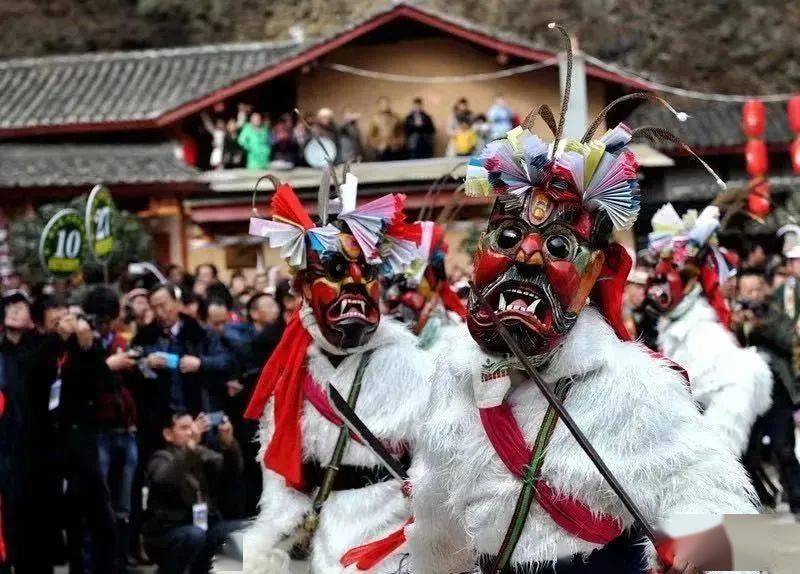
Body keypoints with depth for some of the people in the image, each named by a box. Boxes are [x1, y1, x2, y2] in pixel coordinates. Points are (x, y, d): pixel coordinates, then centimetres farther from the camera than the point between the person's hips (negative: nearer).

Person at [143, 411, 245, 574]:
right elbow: (164, 481, -31)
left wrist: (228, 443, -25)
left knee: (240, 530, -13)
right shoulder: (161, 459, -8)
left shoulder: (204, 455, 6)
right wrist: (190, 446, -39)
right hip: (166, 536, -6)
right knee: (194, 534, -33)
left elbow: (232, 476, -8)